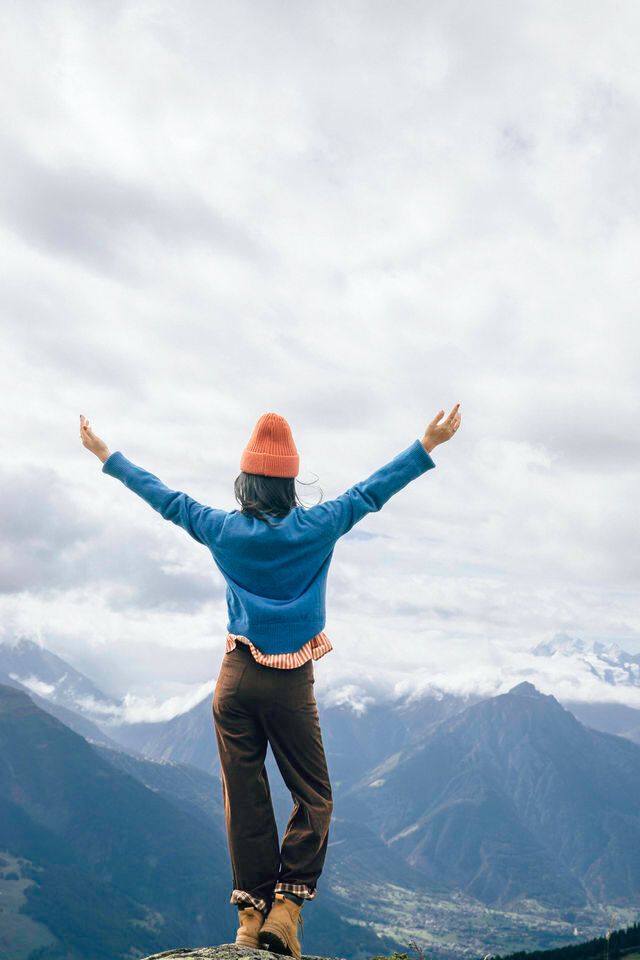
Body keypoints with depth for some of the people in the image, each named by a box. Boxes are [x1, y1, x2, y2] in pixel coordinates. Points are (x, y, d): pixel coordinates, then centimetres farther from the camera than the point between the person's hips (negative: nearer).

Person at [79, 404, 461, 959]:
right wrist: (429, 446, 9)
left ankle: (251, 914, 15)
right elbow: (371, 492, 1)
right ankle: (286, 908, 2)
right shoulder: (316, 529, -5)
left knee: (245, 802, 9)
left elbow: (166, 499, 10)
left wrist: (106, 456, 23)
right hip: (292, 683, -2)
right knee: (313, 799, 10)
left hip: (236, 679, 2)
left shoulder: (224, 531, 0)